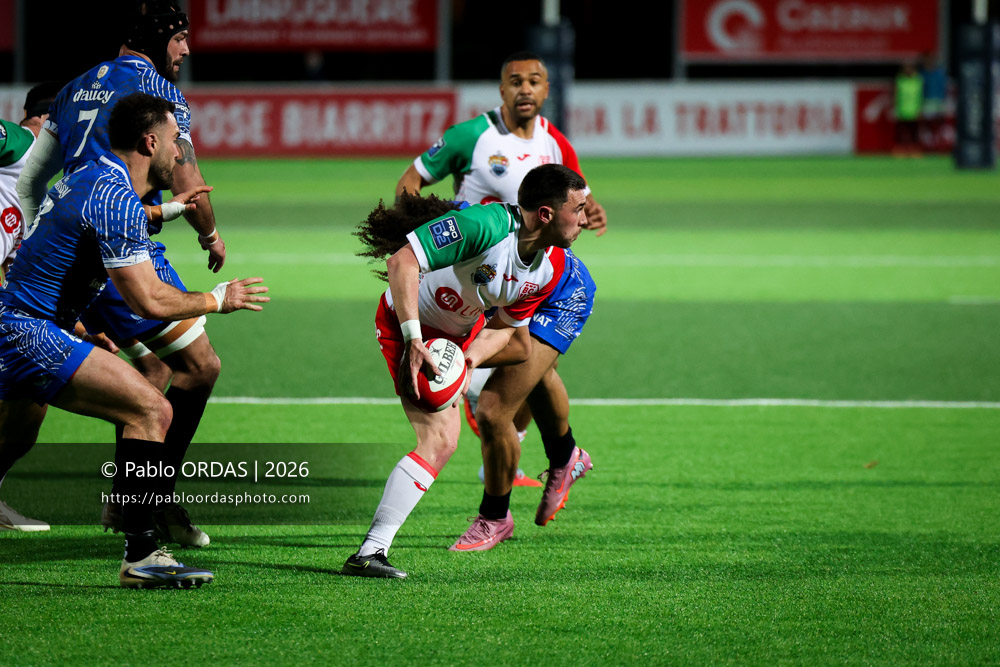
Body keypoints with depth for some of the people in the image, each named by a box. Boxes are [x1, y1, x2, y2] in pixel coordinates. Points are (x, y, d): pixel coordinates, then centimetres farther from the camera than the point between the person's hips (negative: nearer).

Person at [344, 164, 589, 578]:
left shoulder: (551, 268, -12)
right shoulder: (486, 225, -36)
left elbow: (504, 326, 1)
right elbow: (401, 263, -38)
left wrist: (469, 360, -20)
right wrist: (413, 342, -42)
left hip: (462, 330, 9)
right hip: (408, 323, -9)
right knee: (440, 442, -20)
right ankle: (370, 552, -21)